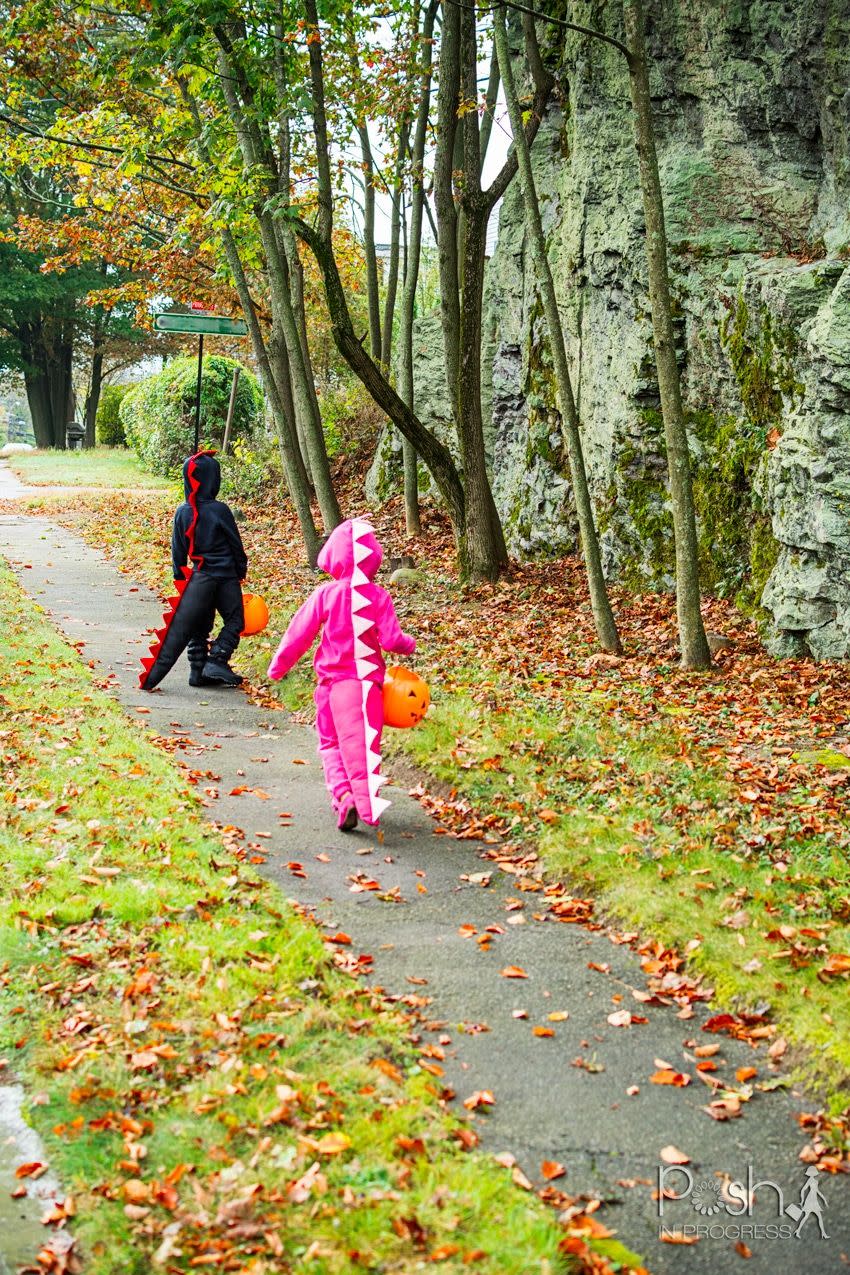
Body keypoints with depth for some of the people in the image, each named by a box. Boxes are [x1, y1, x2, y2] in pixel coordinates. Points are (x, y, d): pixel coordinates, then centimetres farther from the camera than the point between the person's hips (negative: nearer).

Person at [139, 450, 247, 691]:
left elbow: (178, 549, 5)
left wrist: (180, 577, 17)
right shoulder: (220, 510, -13)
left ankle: (198, 671, 11)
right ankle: (216, 660, -5)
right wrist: (242, 570, 11)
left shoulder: (182, 512, -2)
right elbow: (236, 544, -4)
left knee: (198, 627, 12)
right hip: (226, 577, -4)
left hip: (199, 577, 4)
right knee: (234, 621, 9)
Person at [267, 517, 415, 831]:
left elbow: (299, 632, -2)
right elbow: (391, 639, -9)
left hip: (332, 681, 0)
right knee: (363, 745, 7)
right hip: (368, 681, 0)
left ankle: (344, 795, -8)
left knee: (331, 743, 12)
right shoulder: (378, 596, -5)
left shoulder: (325, 593, -5)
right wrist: (409, 645, 14)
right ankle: (367, 805, 2)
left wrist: (278, 666, 10)